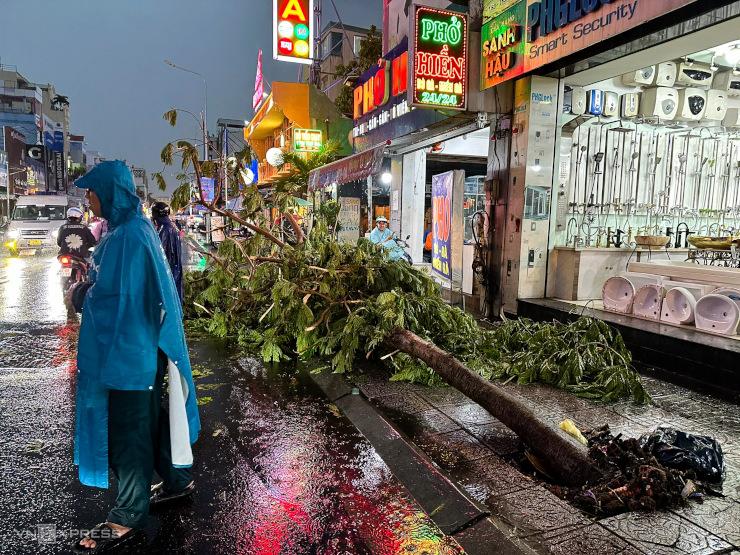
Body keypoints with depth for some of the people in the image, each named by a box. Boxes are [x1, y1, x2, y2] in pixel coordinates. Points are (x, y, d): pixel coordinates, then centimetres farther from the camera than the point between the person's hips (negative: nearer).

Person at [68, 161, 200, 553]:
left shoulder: (125, 236, -21)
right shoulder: (137, 228, 10)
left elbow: (115, 297, -23)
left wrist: (80, 295, -10)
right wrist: (87, 288, 10)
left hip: (127, 349, -10)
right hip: (142, 345, 10)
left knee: (127, 430, 2)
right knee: (150, 417, 21)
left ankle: (128, 520, 17)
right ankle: (177, 480, 37)